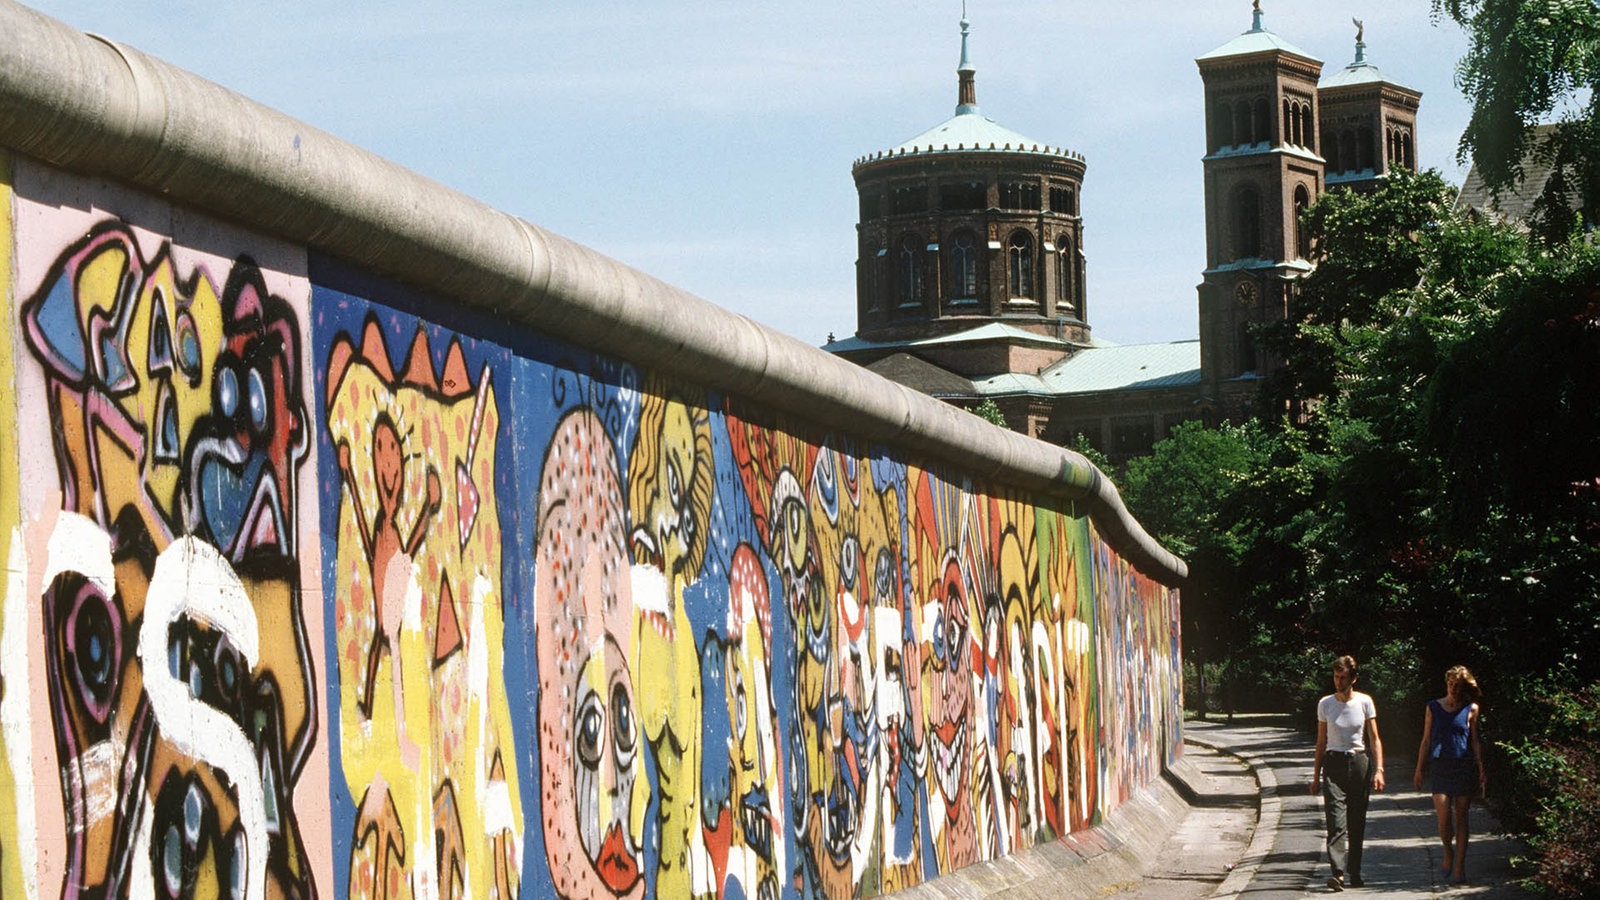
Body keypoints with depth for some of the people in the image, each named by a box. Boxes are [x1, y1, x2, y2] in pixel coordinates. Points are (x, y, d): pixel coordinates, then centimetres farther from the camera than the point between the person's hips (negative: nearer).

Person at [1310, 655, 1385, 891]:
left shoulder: (1364, 702, 2)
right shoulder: (1325, 704, 4)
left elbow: (1374, 739, 2)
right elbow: (1321, 743, 10)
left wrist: (1378, 769, -9)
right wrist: (1316, 776, 9)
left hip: (1360, 763, 0)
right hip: (1334, 764, 0)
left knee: (1357, 823, 4)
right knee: (1336, 822, -14)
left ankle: (1354, 874, 15)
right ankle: (1338, 873, -23)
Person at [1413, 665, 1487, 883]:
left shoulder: (1471, 709, 6)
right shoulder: (1433, 707, 9)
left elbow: (1475, 742, 9)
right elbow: (1426, 740, 12)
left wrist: (1481, 771, 2)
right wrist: (1418, 770, 9)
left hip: (1464, 766, 0)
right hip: (1440, 765, 0)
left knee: (1461, 818, -1)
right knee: (1444, 816, -11)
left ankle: (1459, 867, 3)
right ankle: (1448, 853, 16)